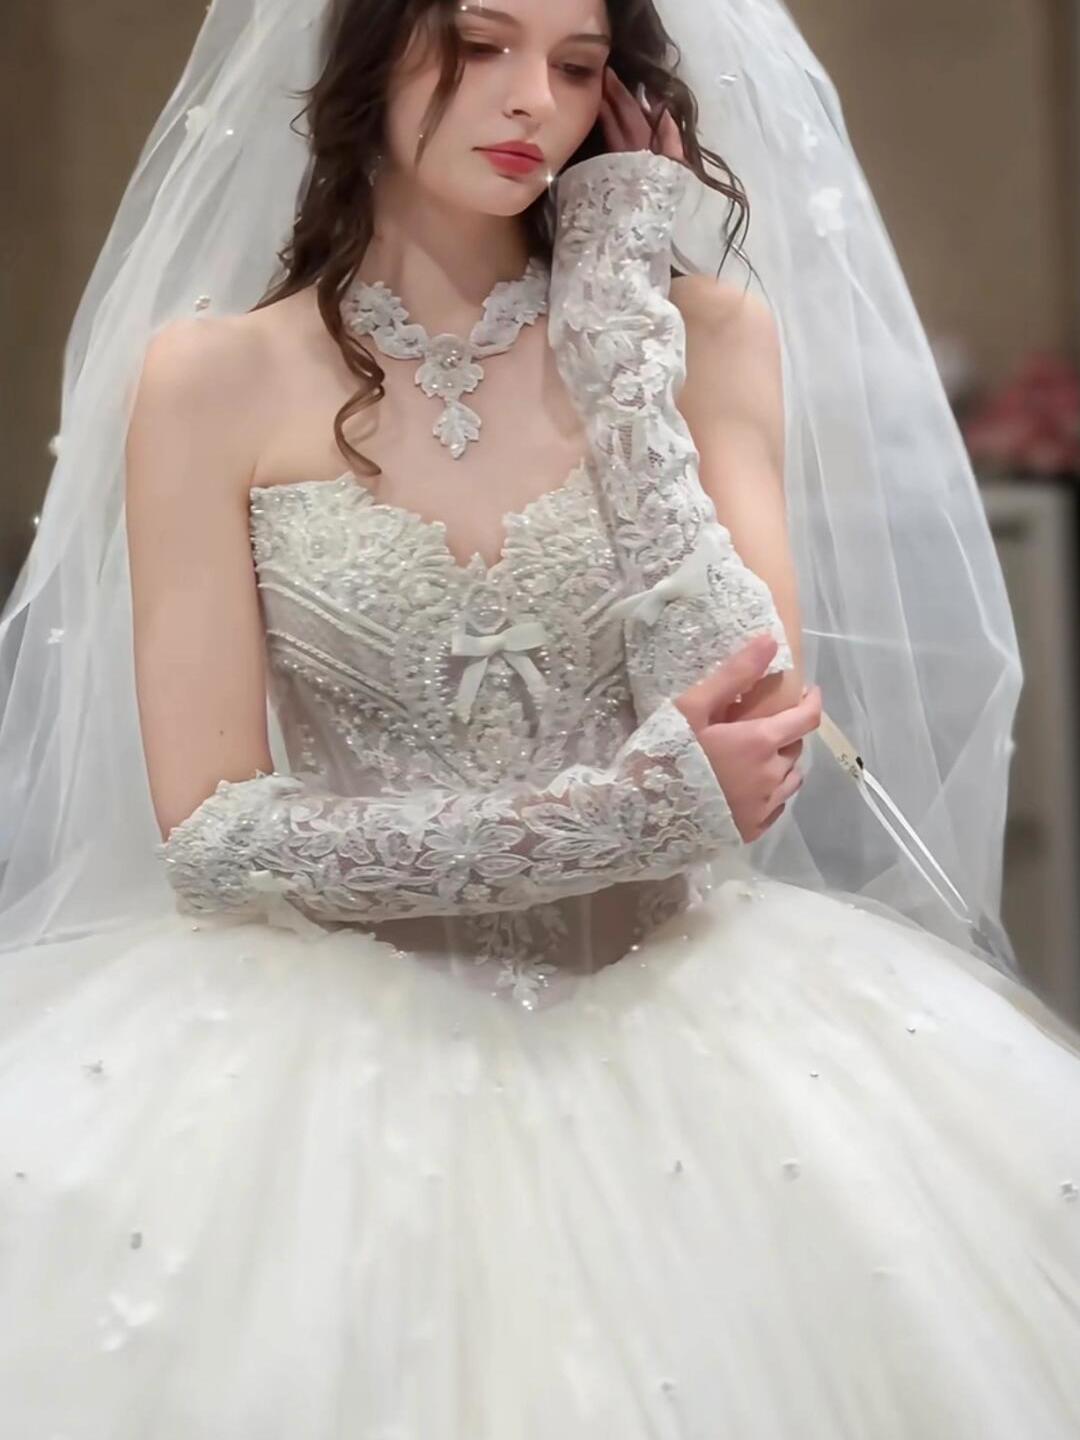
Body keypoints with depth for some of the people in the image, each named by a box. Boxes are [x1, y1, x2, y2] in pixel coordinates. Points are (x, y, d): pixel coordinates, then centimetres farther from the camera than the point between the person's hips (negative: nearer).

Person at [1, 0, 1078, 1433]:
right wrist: (624, 811, -15)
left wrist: (616, 321, -6)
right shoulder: (213, 377, 0)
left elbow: (753, 752, -10)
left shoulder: (705, 337, 4)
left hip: (668, 1013, 2)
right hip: (350, 1033, -1)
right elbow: (209, 836, -6)